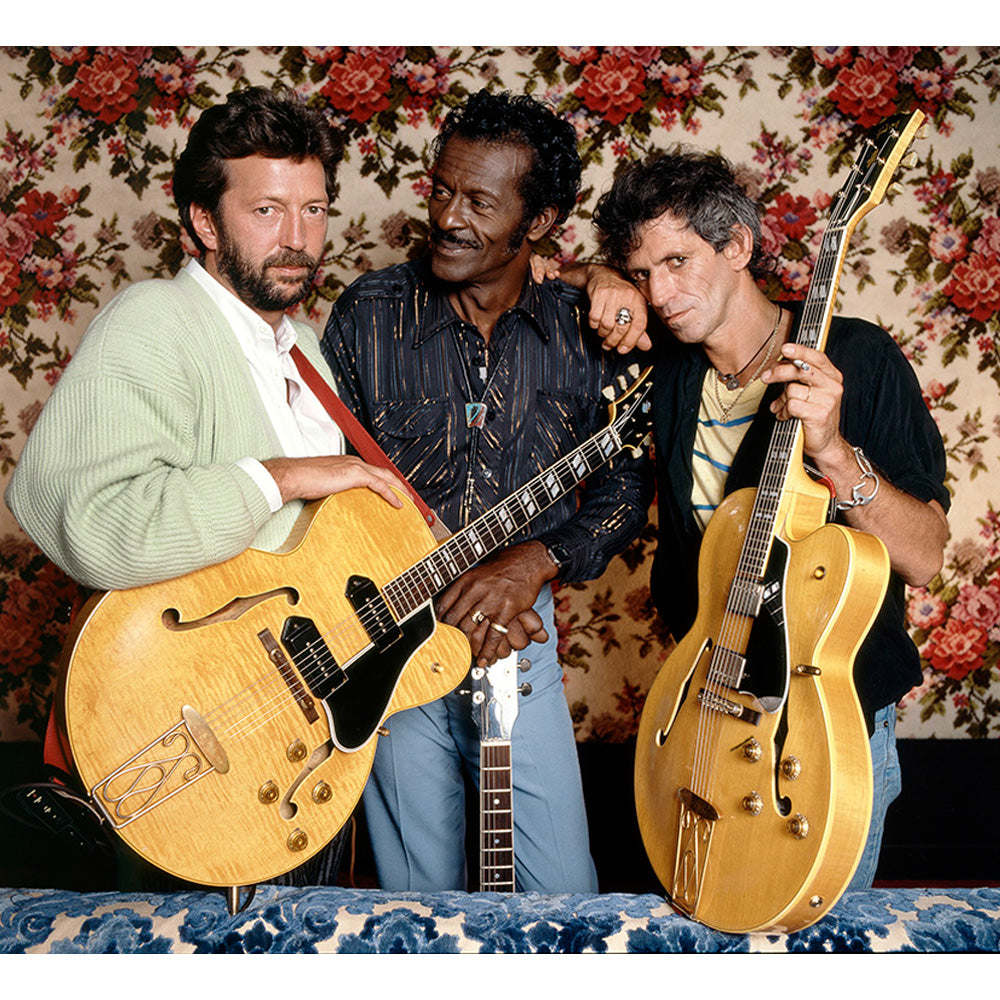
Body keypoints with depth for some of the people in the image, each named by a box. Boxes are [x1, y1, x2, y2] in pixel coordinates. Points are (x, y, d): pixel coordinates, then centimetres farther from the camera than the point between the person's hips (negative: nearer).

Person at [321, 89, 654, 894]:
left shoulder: (584, 332, -1)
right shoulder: (368, 314, -5)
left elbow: (625, 487, 2)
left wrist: (534, 563, -17)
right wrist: (437, 594, -13)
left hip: (520, 632, 1)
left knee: (567, 893, 5)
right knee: (421, 900, 9)